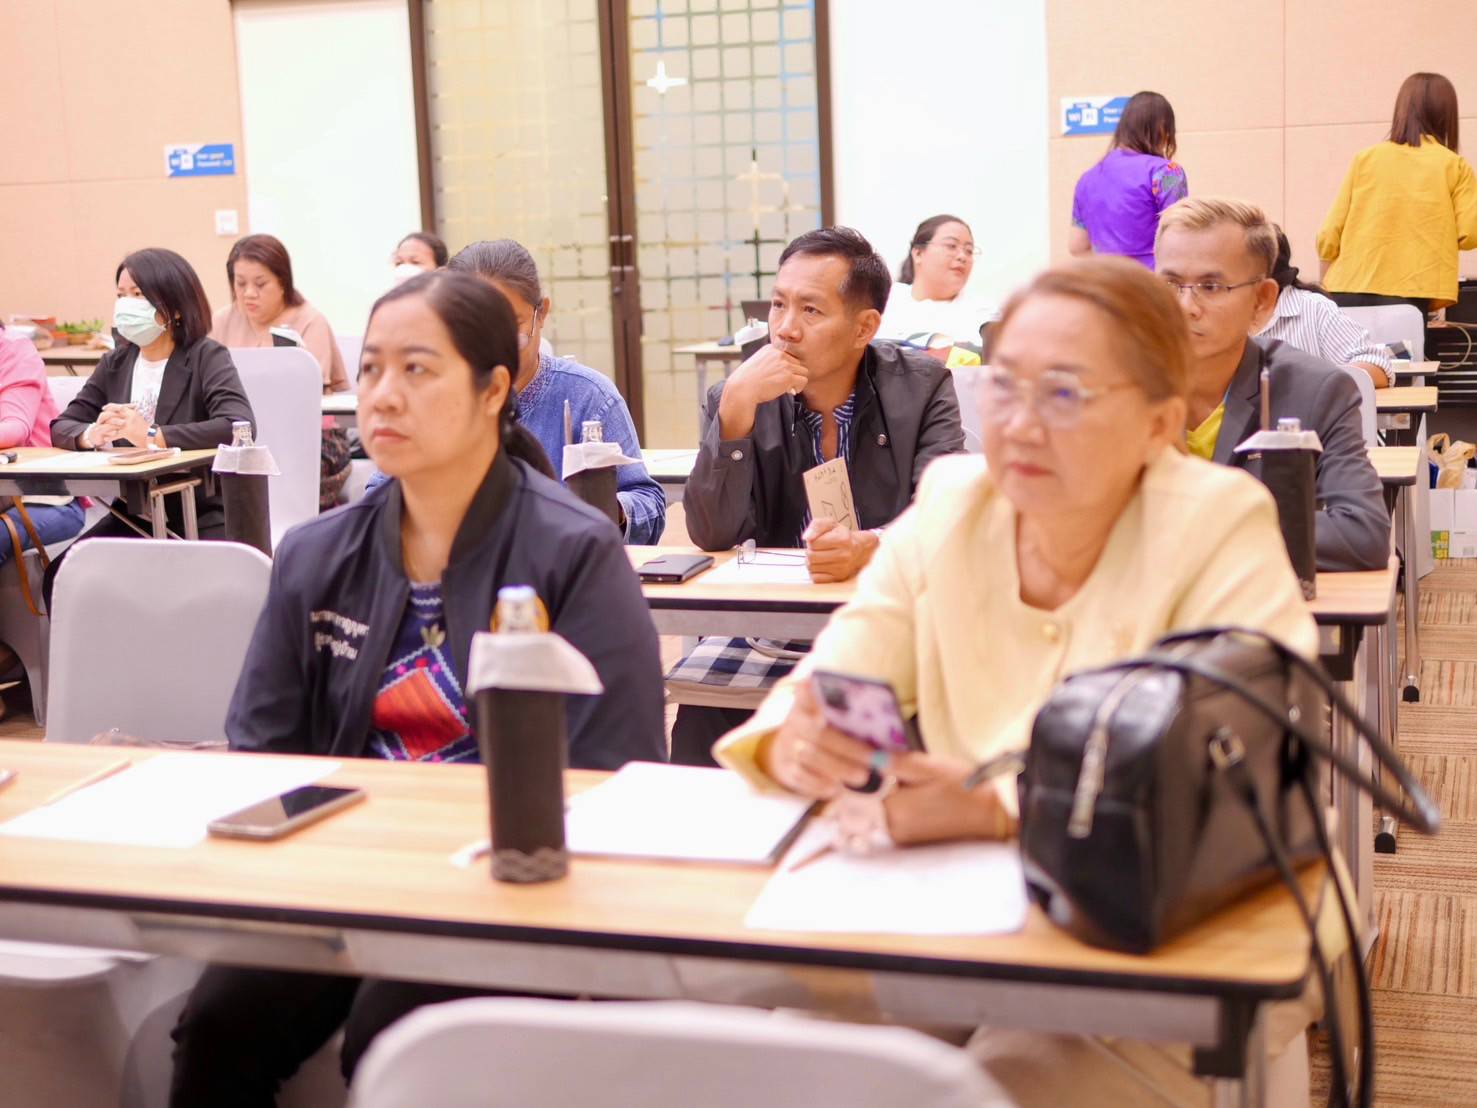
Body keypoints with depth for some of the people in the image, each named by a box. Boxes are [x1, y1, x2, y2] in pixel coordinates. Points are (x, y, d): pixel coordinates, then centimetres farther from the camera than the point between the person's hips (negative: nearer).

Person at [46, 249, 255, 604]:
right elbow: (61, 426, 9)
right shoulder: (115, 363, 10)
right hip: (133, 514, 5)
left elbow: (240, 427, -25)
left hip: (203, 514, -5)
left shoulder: (207, 357, -8)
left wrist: (154, 436, -33)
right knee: (60, 578, -15)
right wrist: (90, 435, -16)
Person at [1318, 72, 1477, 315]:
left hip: (1351, 291, 2)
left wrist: (1325, 292, 18)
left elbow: (1330, 235, 6)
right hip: (1410, 296, -2)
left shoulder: (1365, 159, 8)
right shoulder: (1454, 166, 4)